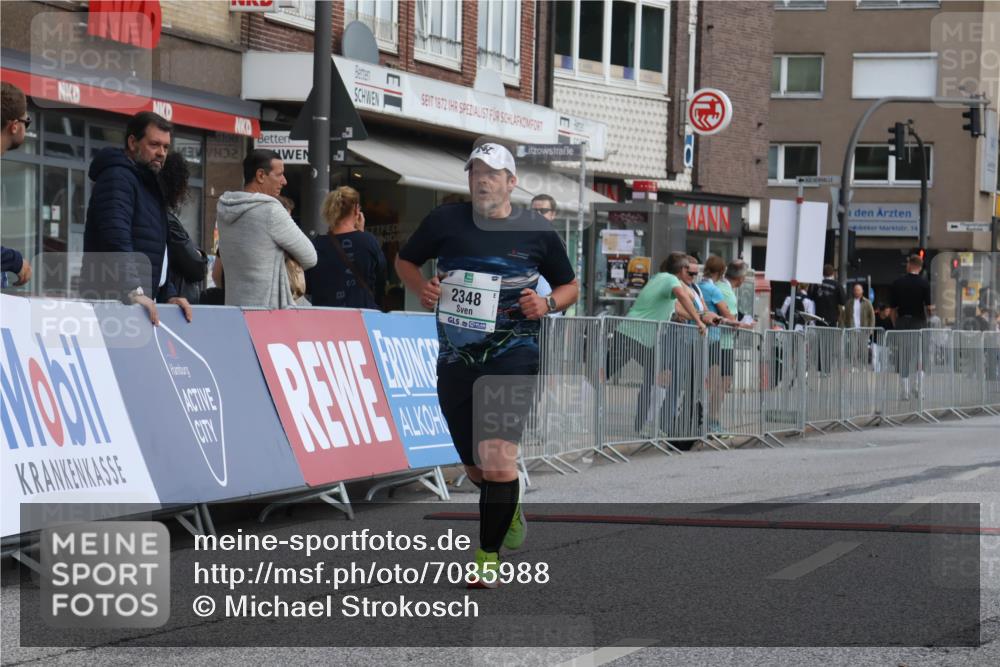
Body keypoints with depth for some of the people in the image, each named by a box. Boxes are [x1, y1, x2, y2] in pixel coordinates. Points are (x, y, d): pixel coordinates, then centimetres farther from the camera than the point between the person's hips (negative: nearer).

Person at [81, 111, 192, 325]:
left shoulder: (147, 184, 25)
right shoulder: (117, 178, -7)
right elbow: (116, 238, -22)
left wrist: (169, 295, 14)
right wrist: (134, 291, -32)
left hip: (142, 301, 9)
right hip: (113, 299, -9)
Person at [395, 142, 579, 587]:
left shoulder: (536, 230, 0)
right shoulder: (444, 221, 2)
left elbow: (570, 286, 11)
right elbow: (405, 261, 17)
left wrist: (547, 304, -10)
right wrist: (422, 288, -4)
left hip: (512, 357, -3)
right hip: (455, 361, 3)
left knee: (497, 458, -19)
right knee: (476, 468, 12)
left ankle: (488, 559, -7)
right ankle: (512, 508, 46)